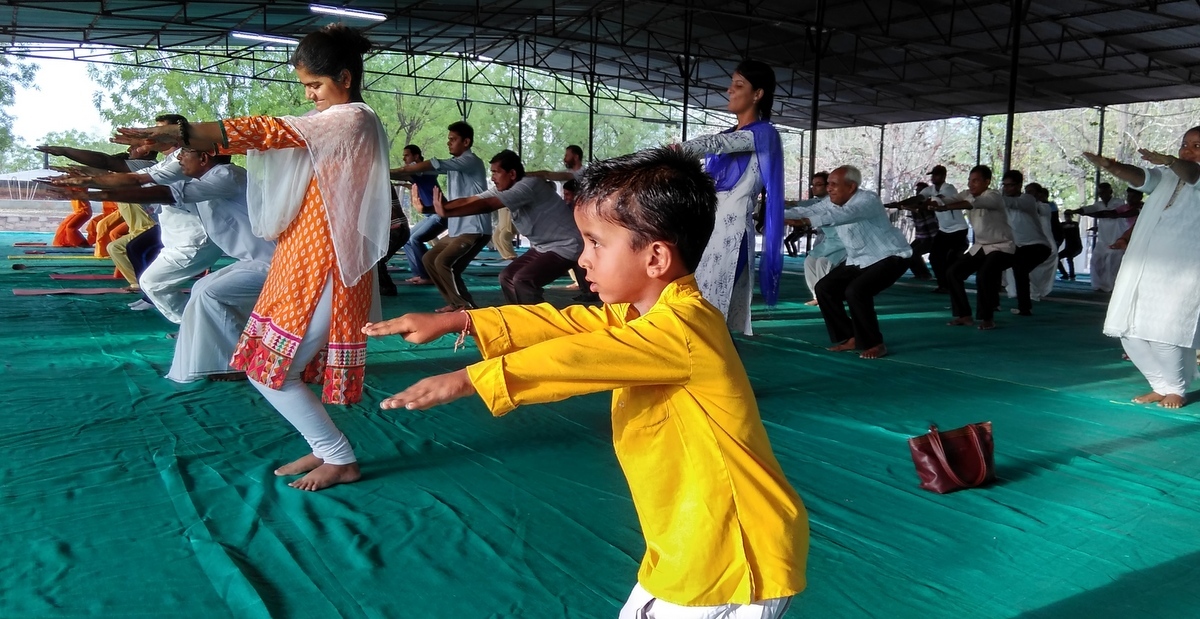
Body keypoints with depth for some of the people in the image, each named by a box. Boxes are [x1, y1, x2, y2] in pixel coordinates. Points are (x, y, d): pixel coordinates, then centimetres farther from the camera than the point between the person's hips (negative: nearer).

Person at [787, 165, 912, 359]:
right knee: (825, 287, -1)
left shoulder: (868, 200, -26)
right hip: (858, 261, 9)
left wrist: (806, 221, -54)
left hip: (889, 258, -9)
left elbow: (842, 215, -43)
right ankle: (850, 337, 9)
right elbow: (808, 211, -8)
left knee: (855, 291, -28)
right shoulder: (832, 203, 0)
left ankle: (873, 344, -10)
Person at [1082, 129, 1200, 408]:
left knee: (1165, 336, -12)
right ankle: (1162, 385, 23)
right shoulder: (1166, 176, 15)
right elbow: (1140, 176, -5)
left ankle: (1177, 389, 12)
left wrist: (1170, 161, -45)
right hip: (1142, 270, 5)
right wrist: (1111, 167, -27)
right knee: (1130, 333, 4)